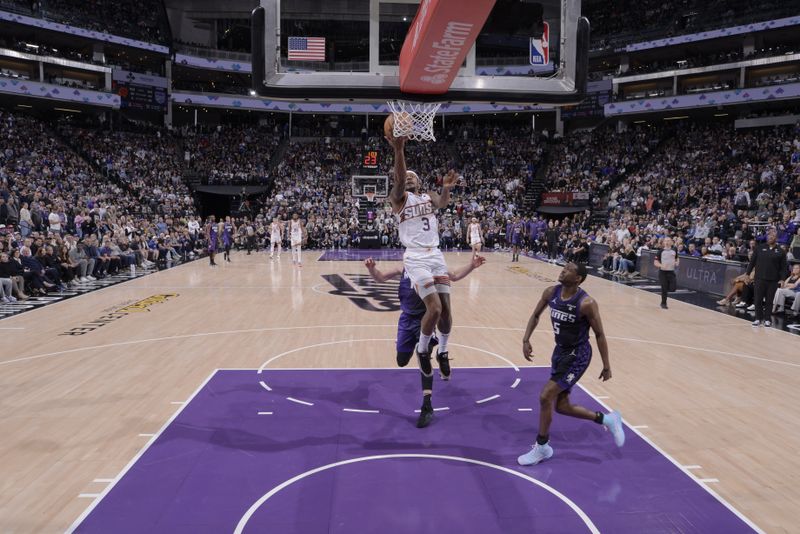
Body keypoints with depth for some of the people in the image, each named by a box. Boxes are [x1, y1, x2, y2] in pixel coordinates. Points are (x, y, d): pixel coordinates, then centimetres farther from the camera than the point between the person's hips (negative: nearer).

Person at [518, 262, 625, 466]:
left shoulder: (586, 303, -23)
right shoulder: (551, 292, -6)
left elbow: (599, 334, -13)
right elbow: (536, 315, 11)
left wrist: (606, 366, -8)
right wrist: (526, 340, 1)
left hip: (577, 355, -8)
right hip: (560, 350, 8)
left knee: (545, 397, -12)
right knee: (562, 406, 12)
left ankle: (542, 447, 8)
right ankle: (607, 419, 32)